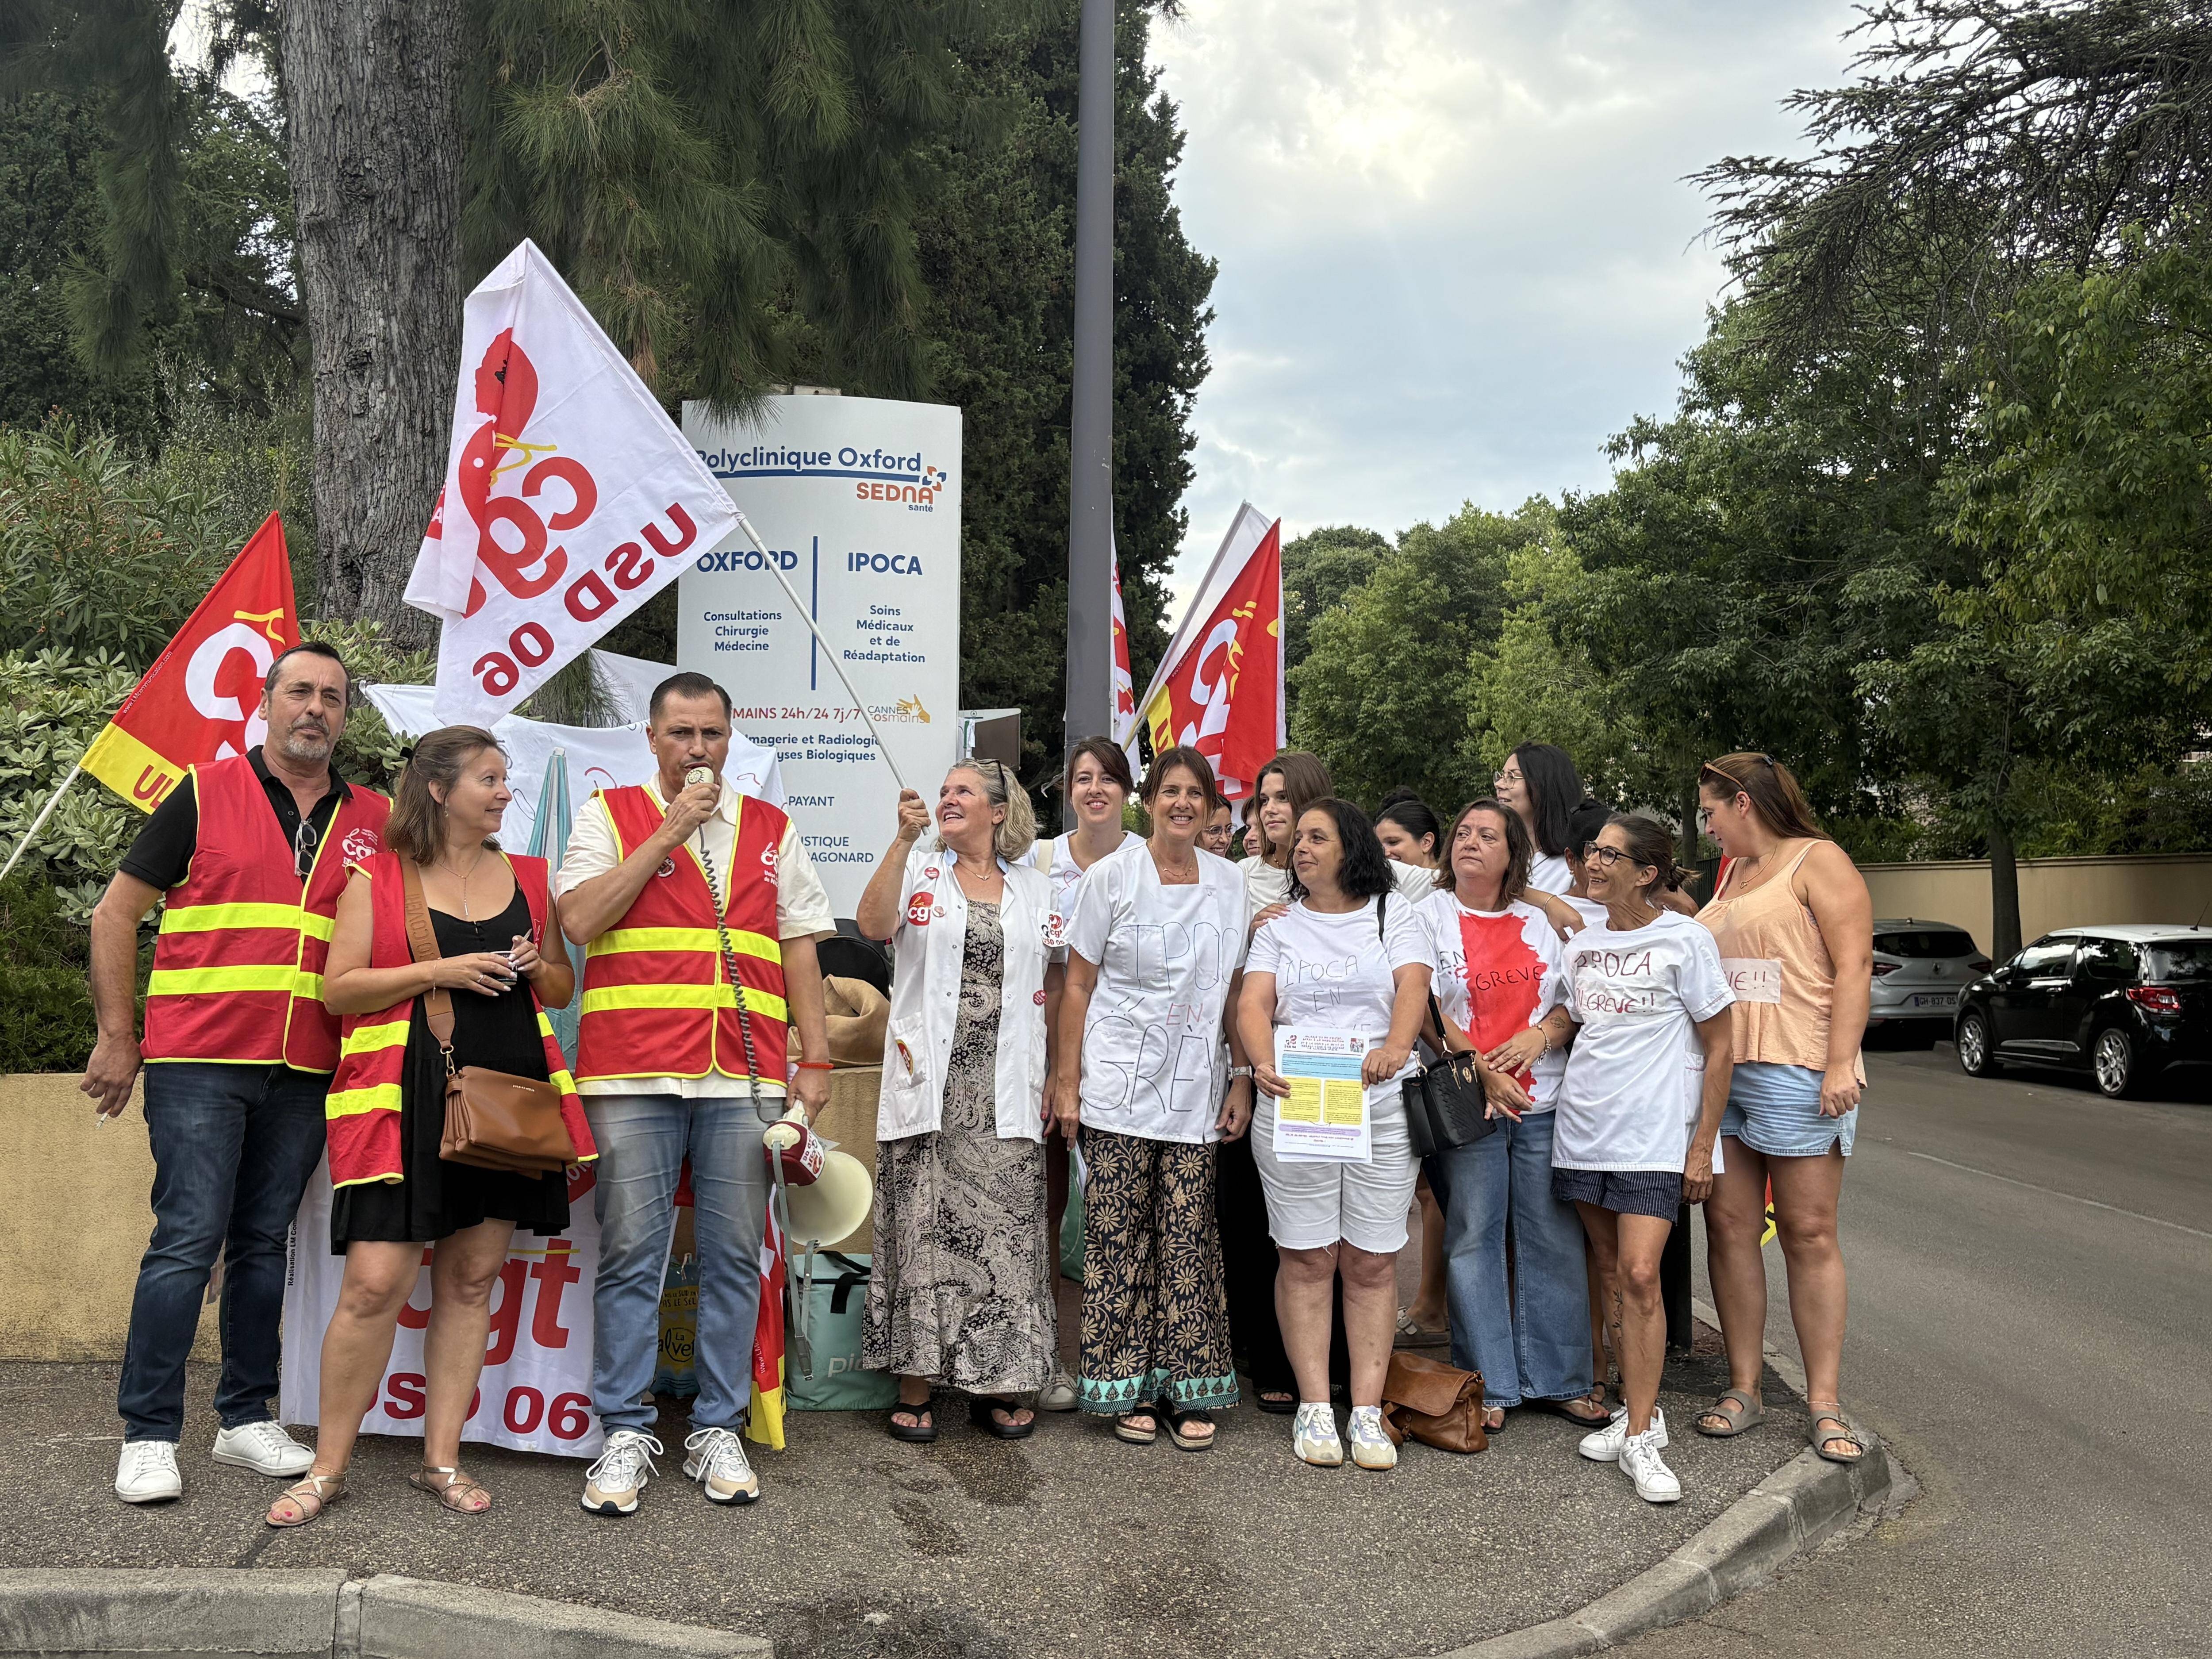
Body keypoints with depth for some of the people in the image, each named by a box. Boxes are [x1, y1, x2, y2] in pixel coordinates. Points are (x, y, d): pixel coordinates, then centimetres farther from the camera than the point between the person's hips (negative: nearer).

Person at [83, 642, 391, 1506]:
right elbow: (116, 913, 3)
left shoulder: (373, 820, 10)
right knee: (188, 1240, -5)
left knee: (265, 1241, 11)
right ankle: (148, 1435, 6)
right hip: (199, 1061, -3)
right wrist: (118, 1038, 0)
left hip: (305, 1072, 3)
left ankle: (246, 1419, 21)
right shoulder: (206, 794, 1)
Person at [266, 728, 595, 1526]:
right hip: (405, 1100, -4)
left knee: (471, 1281, 6)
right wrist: (438, 972, -13)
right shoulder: (376, 878, 3)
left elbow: (562, 987, 20)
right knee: (374, 1284, -8)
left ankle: (442, 1459, 16)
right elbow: (337, 988, -2)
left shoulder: (528, 878, 15)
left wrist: (538, 967, -2)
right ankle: (328, 1467, 7)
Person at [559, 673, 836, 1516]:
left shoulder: (771, 830, 15)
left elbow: (799, 947, 14)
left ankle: (717, 1429, 16)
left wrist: (816, 1060, 6)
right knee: (630, 1257, 1)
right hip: (632, 1075, -2)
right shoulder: (609, 815, 8)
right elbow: (579, 921, -6)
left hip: (745, 1077, 2)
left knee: (734, 1258, 5)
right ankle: (625, 1433, 12)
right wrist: (669, 832, -7)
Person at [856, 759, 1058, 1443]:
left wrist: (1055, 1078, 6)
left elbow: (1050, 990, 12)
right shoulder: (919, 869, 9)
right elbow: (873, 923, -13)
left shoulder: (1033, 887, 13)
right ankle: (915, 1388, 8)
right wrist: (905, 838, -19)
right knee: (922, 1225, -1)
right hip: (929, 1080, -1)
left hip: (1004, 1089, 1)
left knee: (1003, 1229, 1)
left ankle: (996, 1387, 12)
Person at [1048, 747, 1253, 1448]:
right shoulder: (1112, 876, 0)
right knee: (1118, 1238, 0)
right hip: (1119, 1090, -2)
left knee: (1189, 1240, 2)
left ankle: (1188, 1391, 12)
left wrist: (1242, 1077, 6)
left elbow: (1236, 991, 12)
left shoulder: (1231, 884, 8)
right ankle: (1128, 1389, 12)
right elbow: (1078, 984, 1)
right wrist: (1067, 1081, -3)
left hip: (1195, 1093, 2)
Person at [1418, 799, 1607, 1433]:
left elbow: (1576, 999, 13)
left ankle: (1558, 1380, 16)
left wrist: (1540, 1035, -7)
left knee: (1555, 1238, 4)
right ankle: (1489, 1387, 10)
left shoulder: (1539, 922, 13)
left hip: (1544, 1101, 3)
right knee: (1474, 1240, 0)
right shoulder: (1428, 916, 3)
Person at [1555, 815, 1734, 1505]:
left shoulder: (1684, 939, -6)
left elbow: (1718, 1049, -3)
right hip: (1584, 1130, 6)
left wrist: (1703, 1145, -6)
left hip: (1655, 1136, -5)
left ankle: (1640, 1436, -6)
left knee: (1640, 1275, -13)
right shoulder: (1582, 944, 10)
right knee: (1613, 1276, 8)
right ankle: (1639, 1407, 20)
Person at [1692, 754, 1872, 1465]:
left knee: (1810, 1234, -3)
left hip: (1796, 1072, -7)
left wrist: (1841, 1065, -19)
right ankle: (1744, 1387, 12)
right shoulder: (1731, 875, 21)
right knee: (1729, 1227, 5)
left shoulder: (1818, 862, -3)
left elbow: (1855, 966, -11)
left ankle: (1825, 1401, 2)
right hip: (1718, 1072, 7)